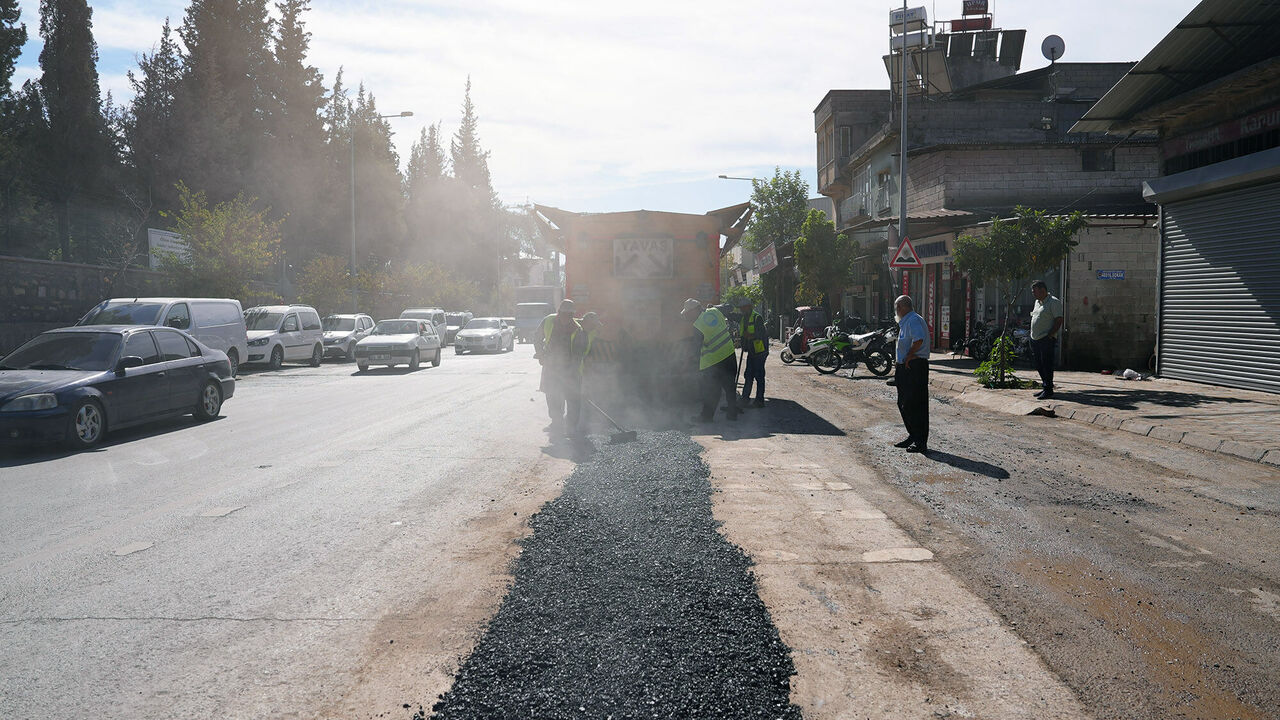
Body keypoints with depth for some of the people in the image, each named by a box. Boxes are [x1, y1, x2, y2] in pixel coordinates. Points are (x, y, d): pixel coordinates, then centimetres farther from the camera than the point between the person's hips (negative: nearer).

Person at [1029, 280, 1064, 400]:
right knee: (1039, 365, 12)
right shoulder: (1037, 302, 18)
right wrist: (1032, 334, 15)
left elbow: (1059, 320, -14)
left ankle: (1048, 390, -1)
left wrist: (1050, 335, -17)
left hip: (1047, 340, -9)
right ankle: (1045, 386, 22)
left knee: (1047, 365, -6)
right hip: (1035, 340, 9)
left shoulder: (1054, 302, -9)